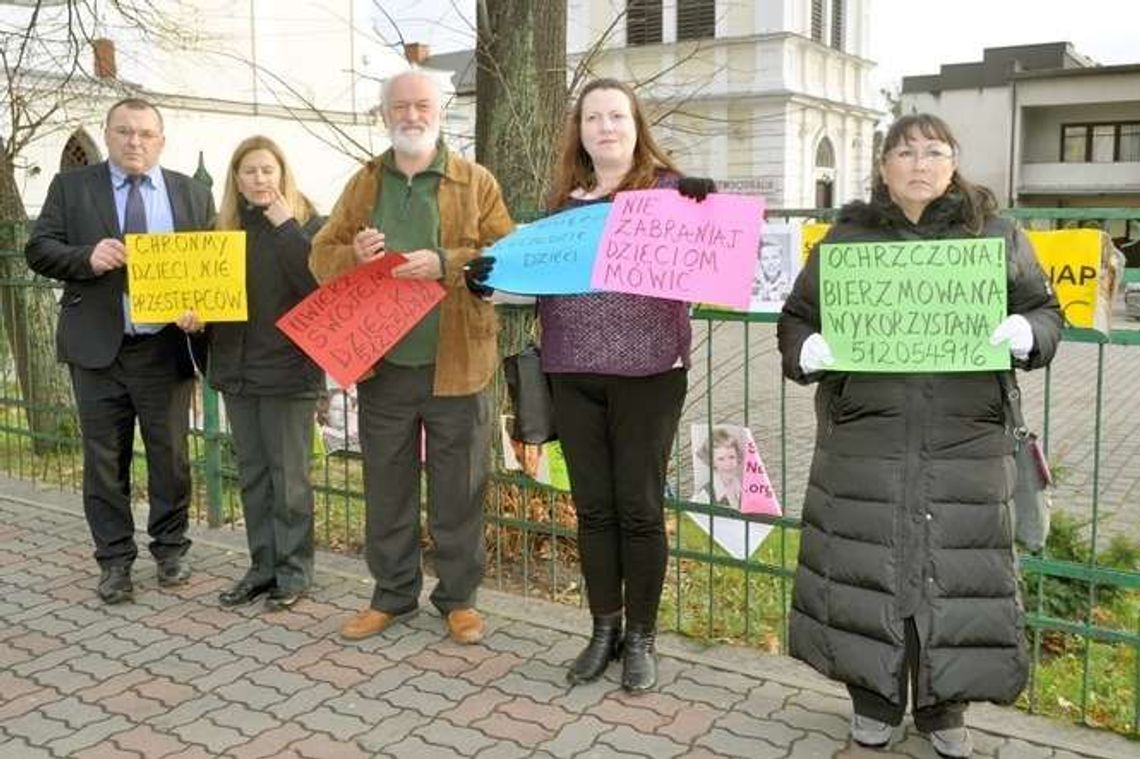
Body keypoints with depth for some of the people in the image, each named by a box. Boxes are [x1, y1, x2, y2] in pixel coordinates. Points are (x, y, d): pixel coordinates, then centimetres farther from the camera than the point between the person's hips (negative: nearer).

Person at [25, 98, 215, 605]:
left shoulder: (193, 195, 8)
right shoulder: (70, 188, 6)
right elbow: (38, 250, 1)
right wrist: (87, 257, -18)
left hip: (166, 349, 1)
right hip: (98, 350, 0)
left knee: (170, 456, 8)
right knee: (104, 460, 6)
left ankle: (170, 550, 26)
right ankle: (115, 561, 18)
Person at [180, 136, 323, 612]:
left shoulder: (307, 225, -4)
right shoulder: (224, 230, 10)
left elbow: (320, 284, -19)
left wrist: (285, 227, -19)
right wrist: (194, 314, -6)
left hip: (288, 370, -5)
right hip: (236, 370, 5)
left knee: (289, 476, 2)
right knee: (252, 475, 12)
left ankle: (293, 570, 14)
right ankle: (263, 566, 23)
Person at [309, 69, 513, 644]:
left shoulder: (475, 182, 3)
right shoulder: (363, 184, 12)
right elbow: (321, 256, 10)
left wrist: (446, 263, -20)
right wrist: (352, 255, -12)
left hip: (455, 364, -3)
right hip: (382, 365, 3)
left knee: (458, 492, 7)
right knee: (386, 490, 12)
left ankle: (458, 598, 23)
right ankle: (392, 595, 28)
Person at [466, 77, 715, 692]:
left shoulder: (668, 189, -1)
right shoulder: (565, 199, 11)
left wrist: (704, 211, -26)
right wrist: (493, 277, -2)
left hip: (647, 370, -4)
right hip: (574, 373, 4)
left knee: (639, 508, 3)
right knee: (593, 508, 10)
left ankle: (640, 638, 20)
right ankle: (604, 631, 26)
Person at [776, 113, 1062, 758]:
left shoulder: (997, 235, 9)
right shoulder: (846, 238, 8)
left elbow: (1046, 312, 11)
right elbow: (796, 320, 10)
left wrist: (1022, 333, -12)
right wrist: (810, 350, -12)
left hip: (966, 445, 1)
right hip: (864, 445, 0)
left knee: (956, 573, 5)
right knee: (867, 569, 5)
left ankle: (944, 707, 26)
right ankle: (874, 700, 25)